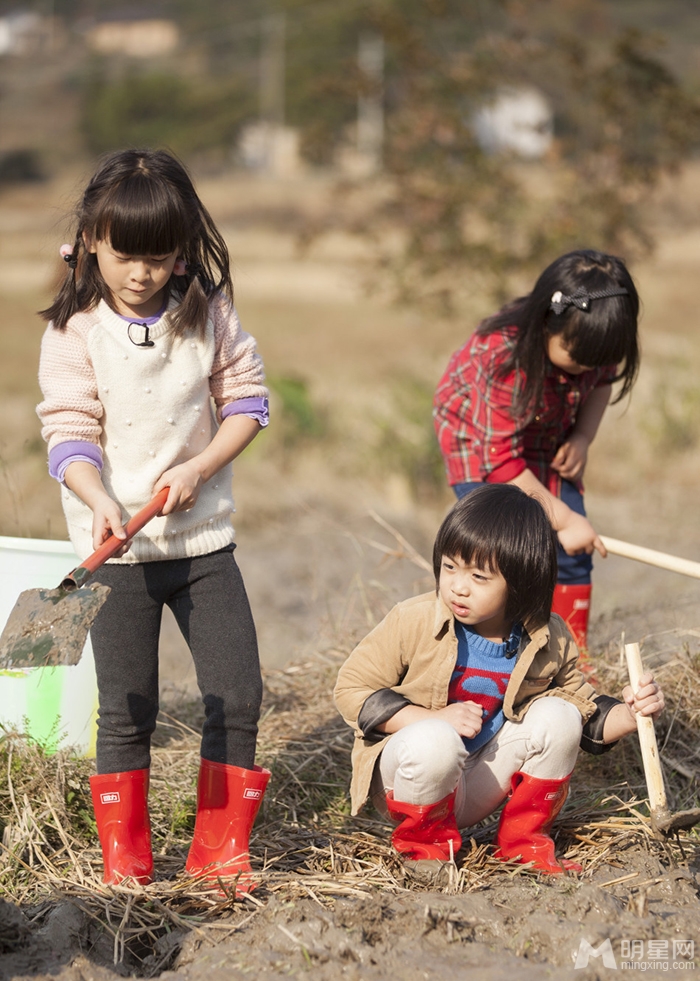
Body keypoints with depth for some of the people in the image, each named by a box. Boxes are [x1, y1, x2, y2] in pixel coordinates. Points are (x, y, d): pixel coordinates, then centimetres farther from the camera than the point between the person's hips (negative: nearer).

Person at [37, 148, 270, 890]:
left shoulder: (207, 311, 1)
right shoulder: (74, 329, -5)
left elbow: (246, 399, 4)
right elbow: (69, 430, -10)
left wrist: (198, 469, -11)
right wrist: (99, 501, -27)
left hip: (203, 535, 3)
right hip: (117, 547, -2)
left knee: (238, 694, 1)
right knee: (126, 711, 1)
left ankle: (220, 852, 14)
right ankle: (123, 860, 15)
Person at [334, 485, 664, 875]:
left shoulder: (549, 641, -6)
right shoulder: (413, 622, -17)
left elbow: (587, 713, 6)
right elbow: (352, 688, -13)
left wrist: (629, 714, -17)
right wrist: (434, 719, -23)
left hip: (479, 788, 4)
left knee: (557, 715, -16)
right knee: (434, 741, -37)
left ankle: (524, 841, 3)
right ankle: (424, 844, -6)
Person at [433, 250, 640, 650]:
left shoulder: (590, 341, -22)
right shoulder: (505, 357, -39)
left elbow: (602, 381, 3)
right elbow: (501, 459, -32)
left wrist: (583, 437, -16)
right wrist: (562, 518, -28)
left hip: (550, 443, 6)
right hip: (480, 438, -5)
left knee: (572, 553, 0)